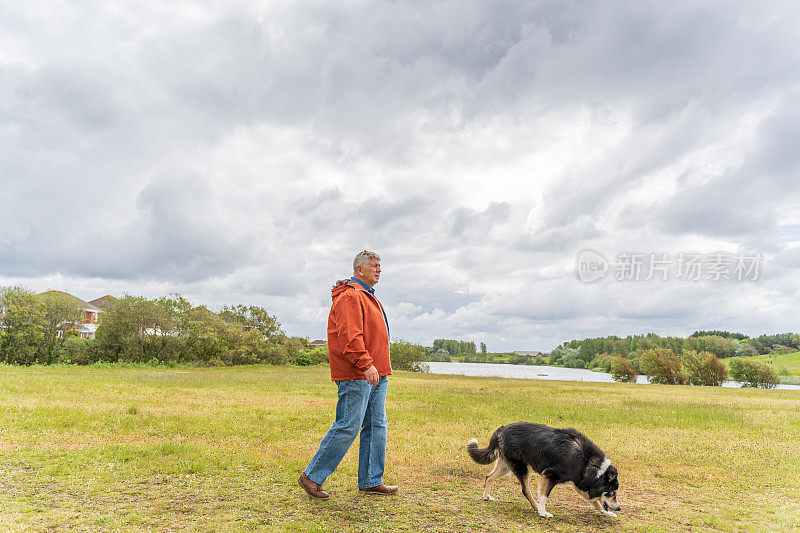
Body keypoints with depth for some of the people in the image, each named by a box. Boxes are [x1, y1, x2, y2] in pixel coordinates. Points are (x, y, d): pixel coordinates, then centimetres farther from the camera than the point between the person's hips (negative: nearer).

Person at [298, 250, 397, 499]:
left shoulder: (369, 297, 22)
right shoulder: (350, 297, -12)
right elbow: (350, 336, -23)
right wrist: (365, 364, -29)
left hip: (375, 375, 10)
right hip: (356, 376, -10)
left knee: (376, 427, 11)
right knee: (347, 427, -6)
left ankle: (372, 482, 20)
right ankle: (312, 476, 7)